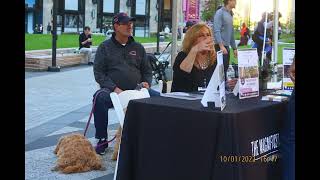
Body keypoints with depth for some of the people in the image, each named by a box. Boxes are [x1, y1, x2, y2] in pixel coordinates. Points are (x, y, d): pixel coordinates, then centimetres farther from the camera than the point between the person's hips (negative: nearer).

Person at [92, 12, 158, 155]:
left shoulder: (138, 47, 18)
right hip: (112, 90, -2)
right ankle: (102, 139, -20)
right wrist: (114, 88, -14)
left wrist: (146, 83, -2)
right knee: (100, 98, -35)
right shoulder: (105, 47, 8)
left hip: (136, 90, 3)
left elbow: (147, 71, 21)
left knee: (158, 97, -24)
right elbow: (98, 72, 0)